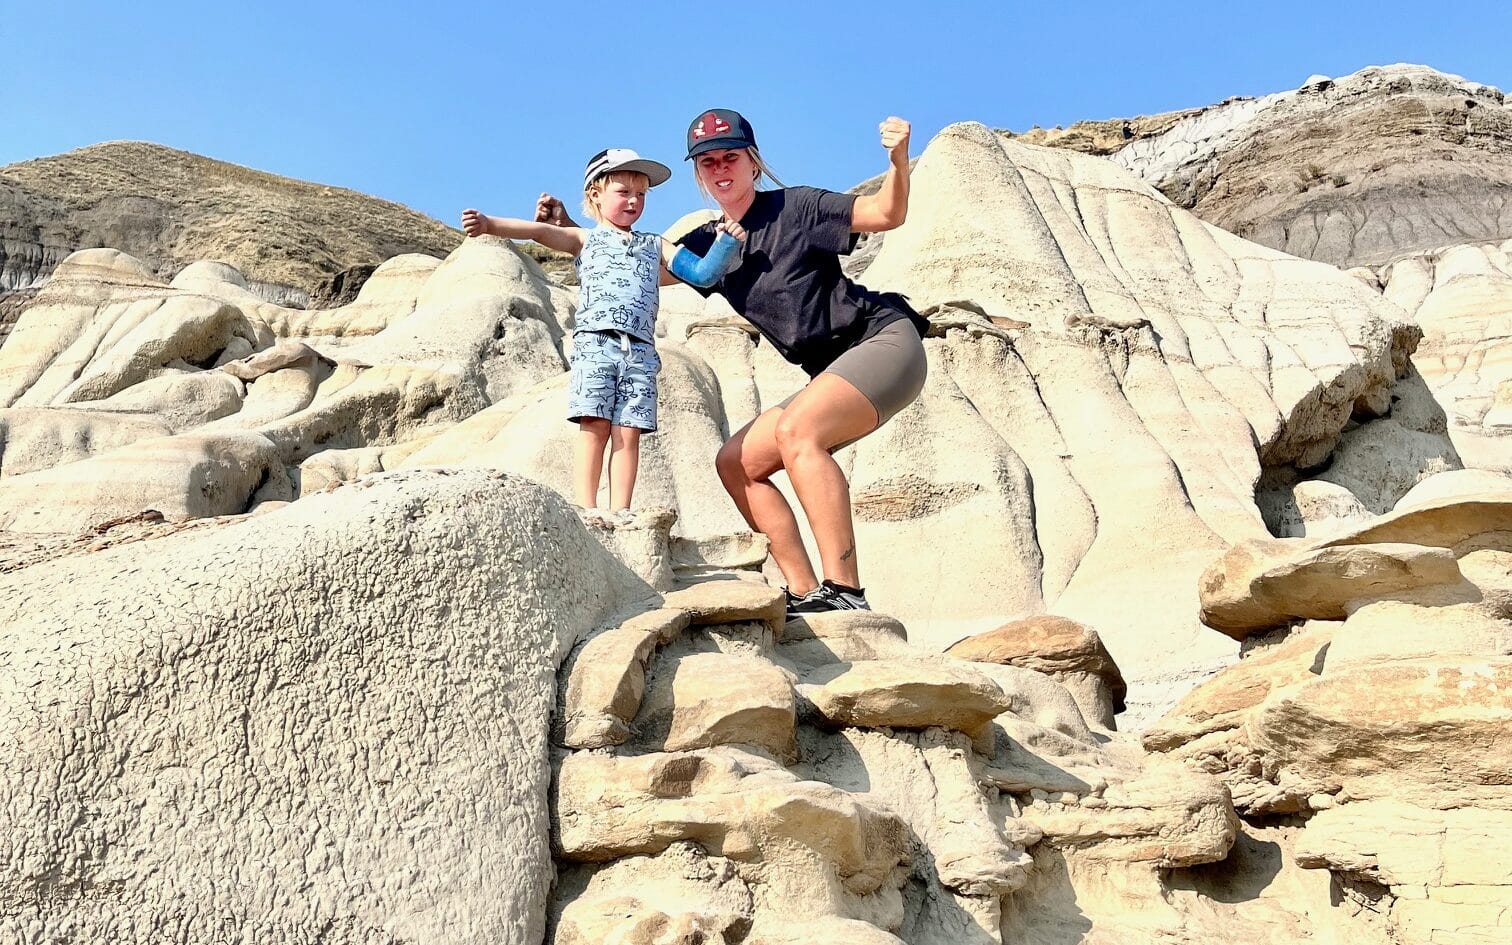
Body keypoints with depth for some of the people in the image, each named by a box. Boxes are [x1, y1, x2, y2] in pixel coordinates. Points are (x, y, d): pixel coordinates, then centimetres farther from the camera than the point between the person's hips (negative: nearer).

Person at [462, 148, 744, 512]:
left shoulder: (655, 245, 26)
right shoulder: (585, 240, 19)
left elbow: (703, 273, 19)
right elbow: (539, 231, 3)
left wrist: (726, 243, 2)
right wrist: (489, 224, -12)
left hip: (640, 352, 2)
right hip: (594, 345, -2)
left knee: (628, 433, -4)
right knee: (594, 426, -9)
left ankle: (619, 513, -5)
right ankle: (586, 510, -10)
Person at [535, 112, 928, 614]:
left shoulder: (795, 207, -6)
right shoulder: (709, 244, 11)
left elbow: (888, 213, -11)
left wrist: (898, 160, -30)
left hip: (885, 338, -8)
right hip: (833, 372, 8)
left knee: (796, 430, -32)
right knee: (735, 462, 1)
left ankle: (846, 593, -34)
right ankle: (805, 594, -4)